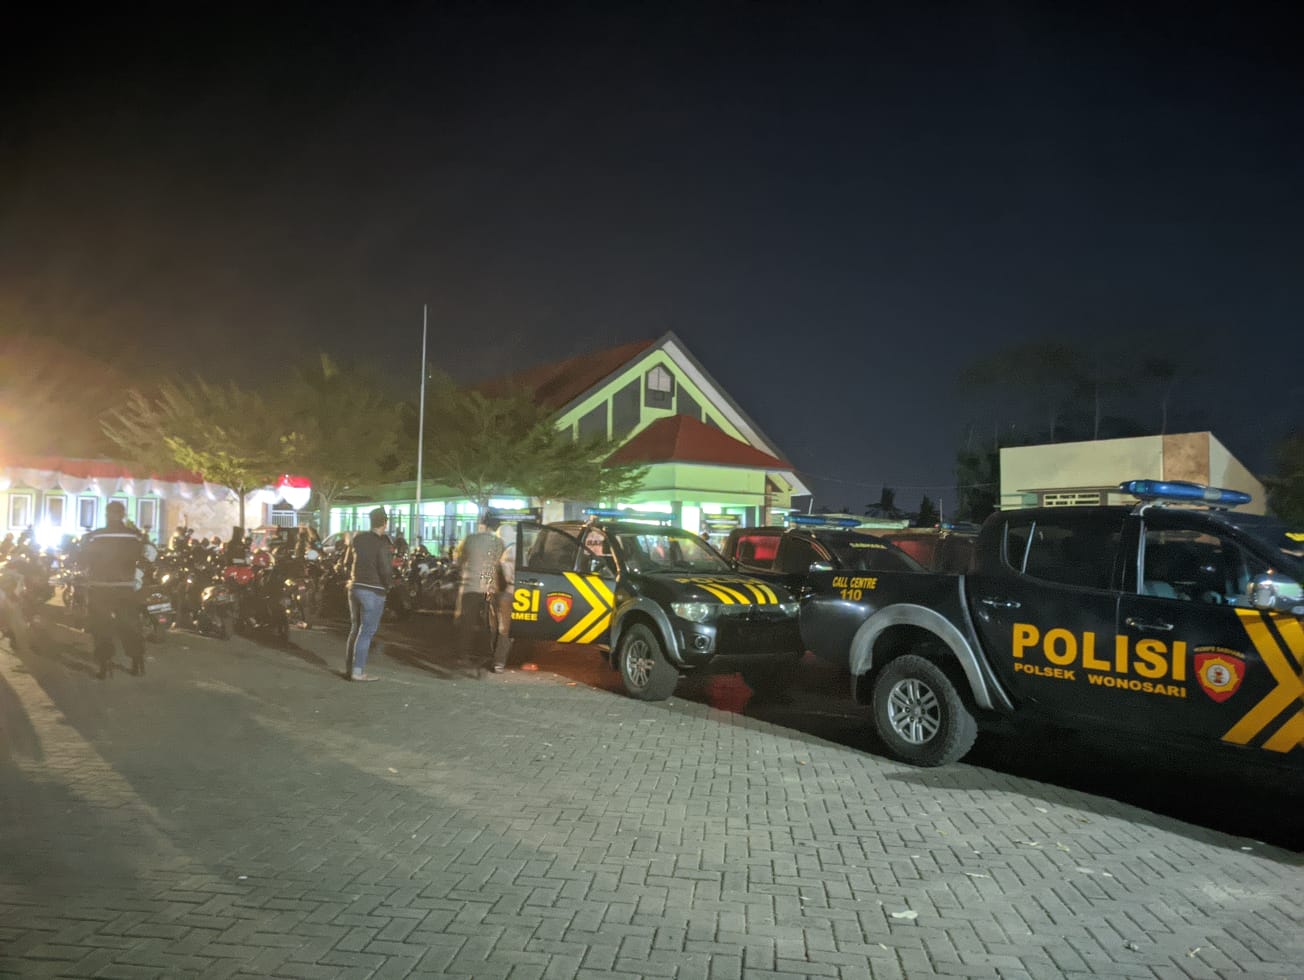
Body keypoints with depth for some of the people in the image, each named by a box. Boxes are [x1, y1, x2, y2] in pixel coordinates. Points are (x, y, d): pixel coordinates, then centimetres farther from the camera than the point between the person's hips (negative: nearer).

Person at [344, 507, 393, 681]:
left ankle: (349, 667, 23)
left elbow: (347, 562, 12)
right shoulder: (383, 543, -16)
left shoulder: (358, 537, 4)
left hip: (354, 587, 7)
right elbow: (386, 570, -20)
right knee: (366, 632, 0)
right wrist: (386, 585, -1)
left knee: (356, 629, 18)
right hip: (373, 591, -7)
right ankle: (358, 671, 1)